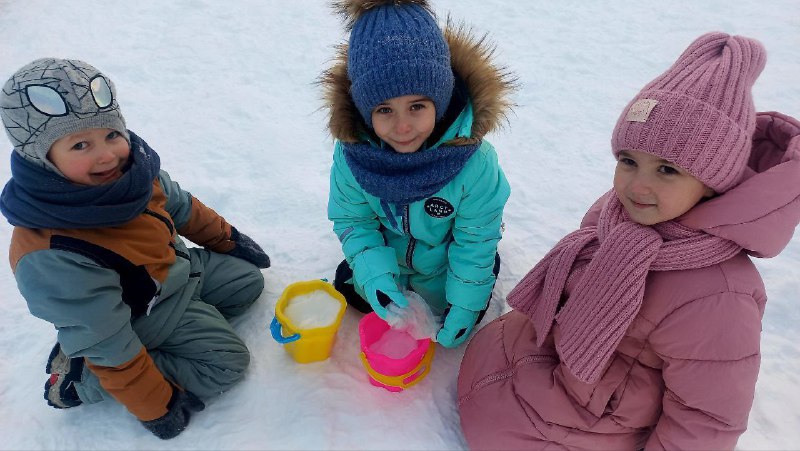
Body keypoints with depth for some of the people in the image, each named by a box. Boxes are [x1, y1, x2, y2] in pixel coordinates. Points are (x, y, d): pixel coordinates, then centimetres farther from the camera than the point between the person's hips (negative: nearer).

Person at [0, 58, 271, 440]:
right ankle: (80, 377, -1)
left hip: (180, 266, 8)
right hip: (147, 315, -7)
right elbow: (108, 347, -29)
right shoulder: (52, 257, -39)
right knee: (226, 362, -10)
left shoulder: (132, 167, -20)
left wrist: (227, 238, 16)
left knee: (249, 280, 15)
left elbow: (180, 206, 3)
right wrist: (158, 408, -19)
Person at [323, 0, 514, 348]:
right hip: (387, 256, 3)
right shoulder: (352, 152, -31)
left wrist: (463, 309, -18)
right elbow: (351, 220, -17)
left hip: (444, 265, -2)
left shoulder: (475, 161, -38)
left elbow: (474, 241, -24)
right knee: (350, 290, 17)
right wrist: (375, 274, -32)